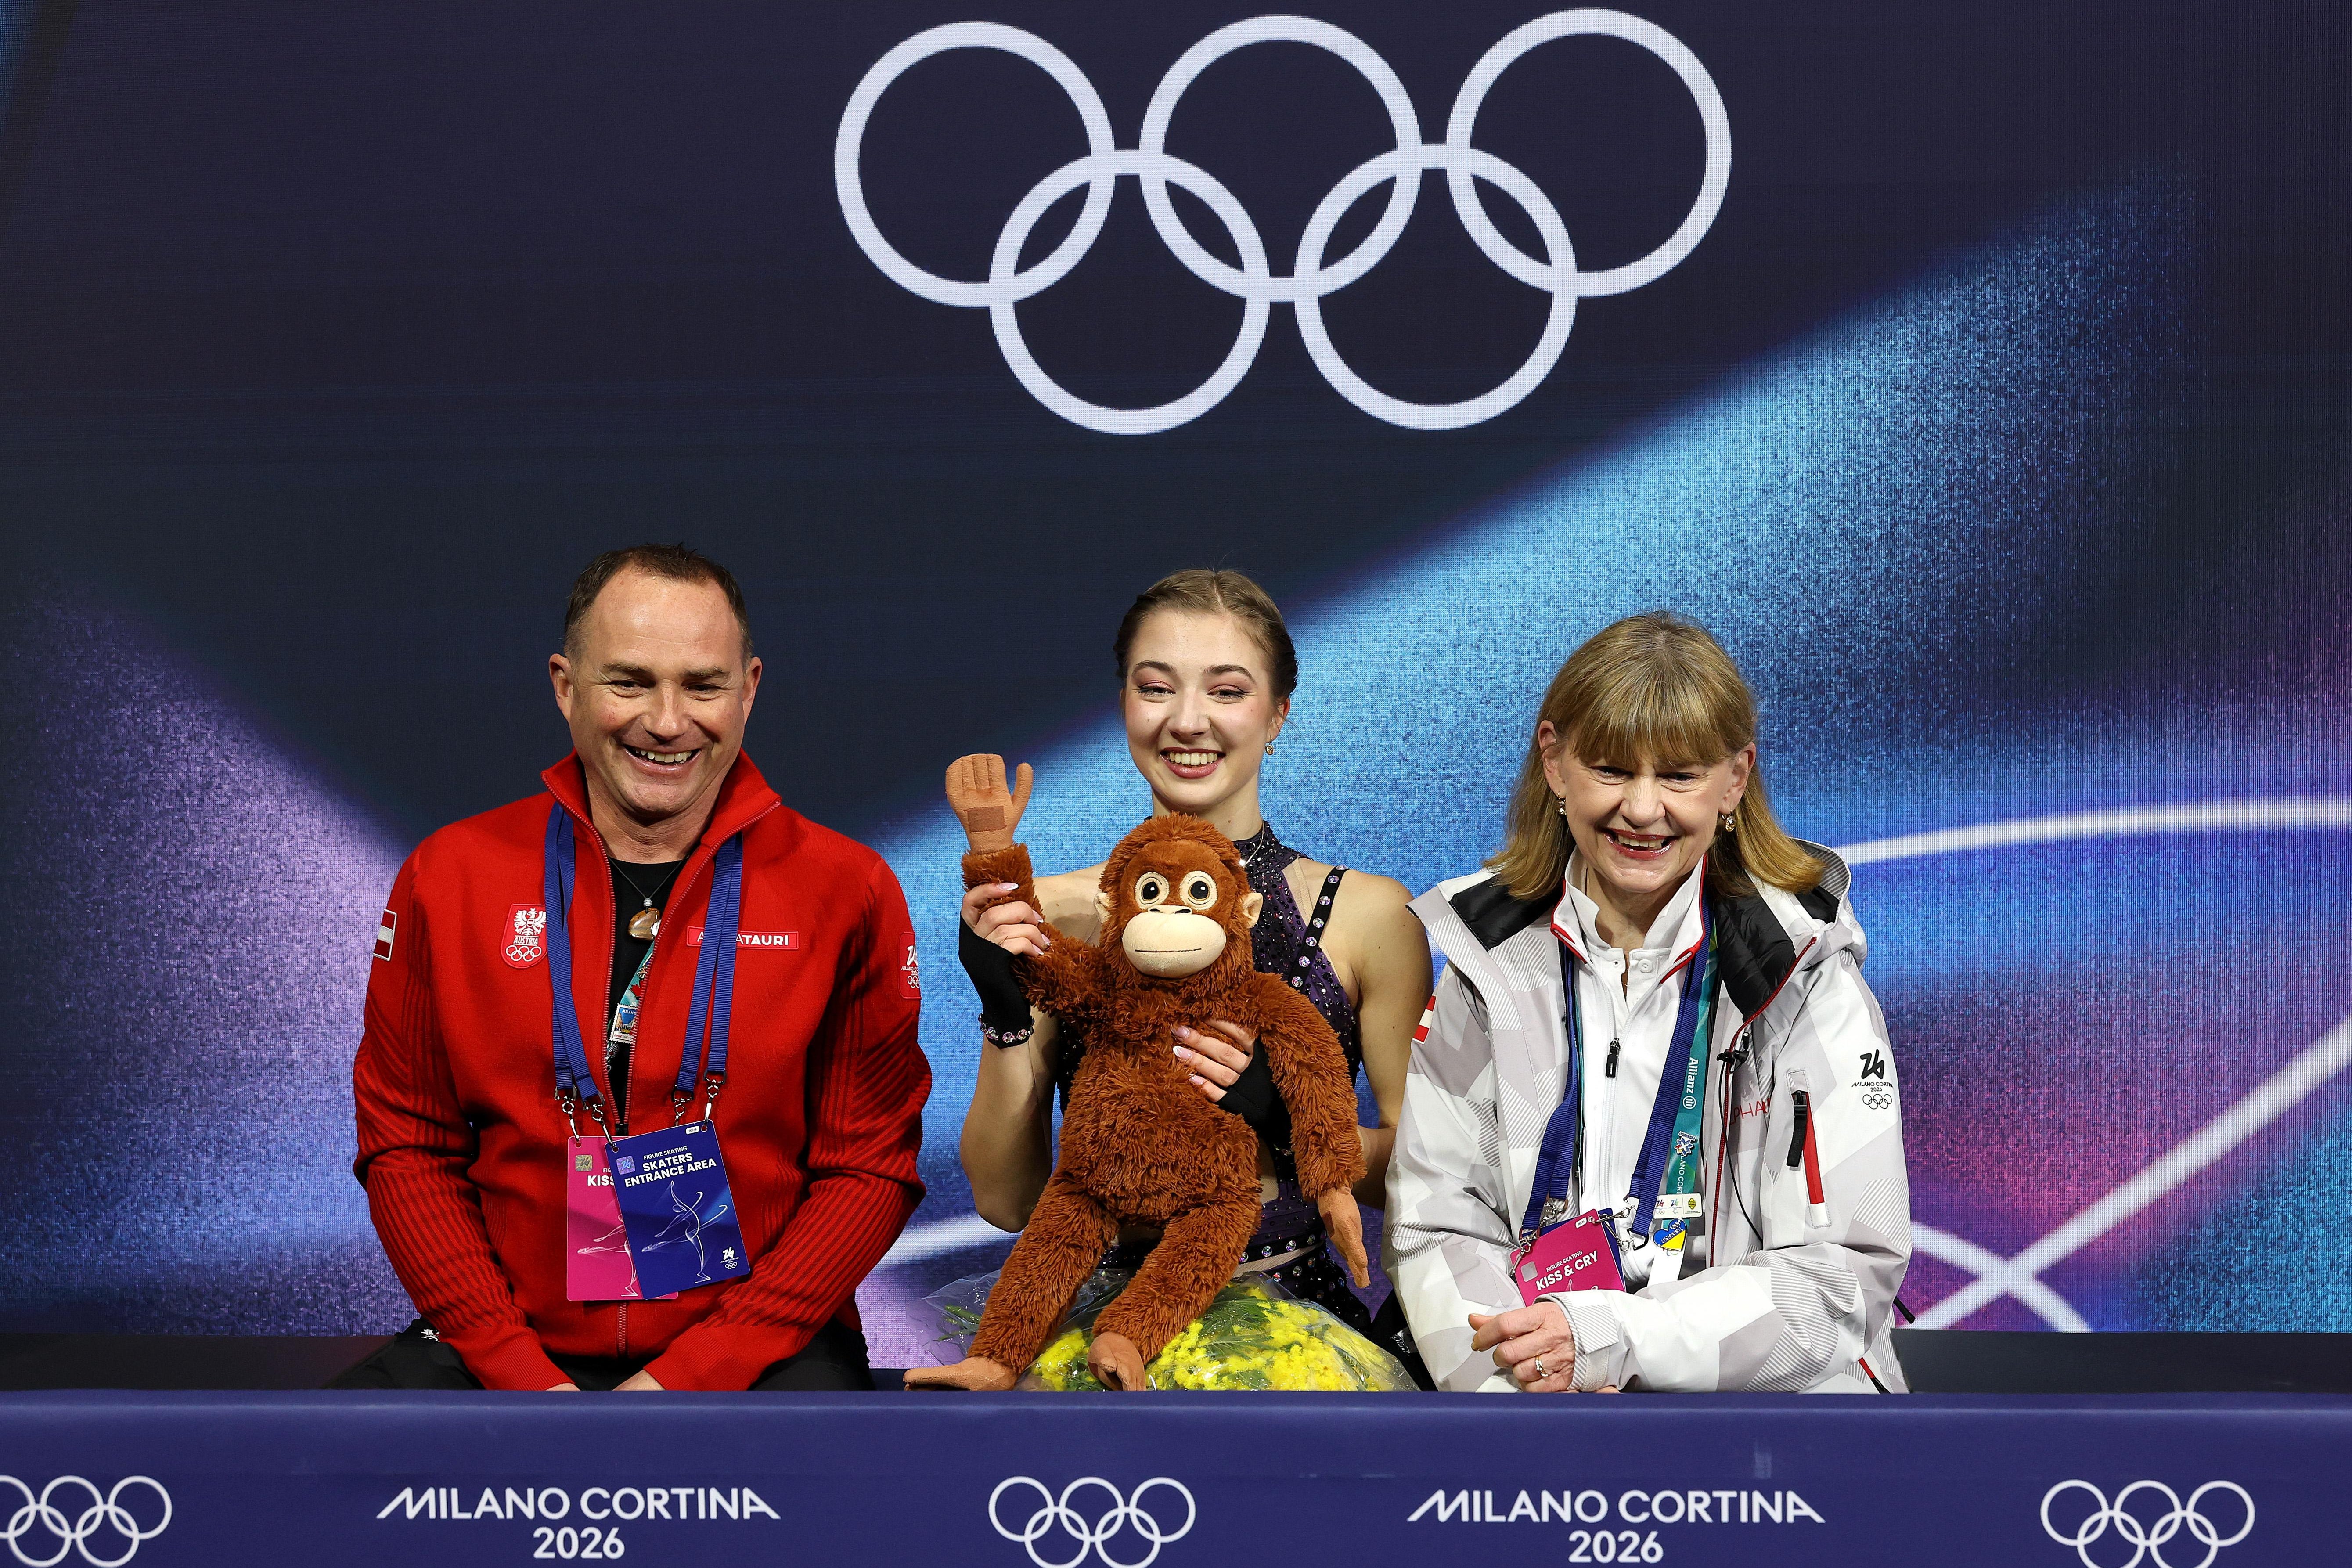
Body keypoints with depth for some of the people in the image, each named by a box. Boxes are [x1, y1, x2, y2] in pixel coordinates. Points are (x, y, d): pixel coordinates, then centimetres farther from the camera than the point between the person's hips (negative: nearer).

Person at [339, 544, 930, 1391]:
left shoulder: (845, 891, -1)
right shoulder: (449, 877, 4)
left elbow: (869, 1168, -1)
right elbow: (406, 1145, 6)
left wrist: (694, 1372, -11)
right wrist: (517, 1370, -7)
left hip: (761, 1346, -1)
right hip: (504, 1344, 1)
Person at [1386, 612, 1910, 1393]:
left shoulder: (1806, 974, -1)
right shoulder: (1484, 960, 6)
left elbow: (1846, 1273, -6)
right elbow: (1436, 1227, 3)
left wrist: (1608, 1337, -19)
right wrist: (1520, 1368, -17)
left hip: (1762, 1383, 1)